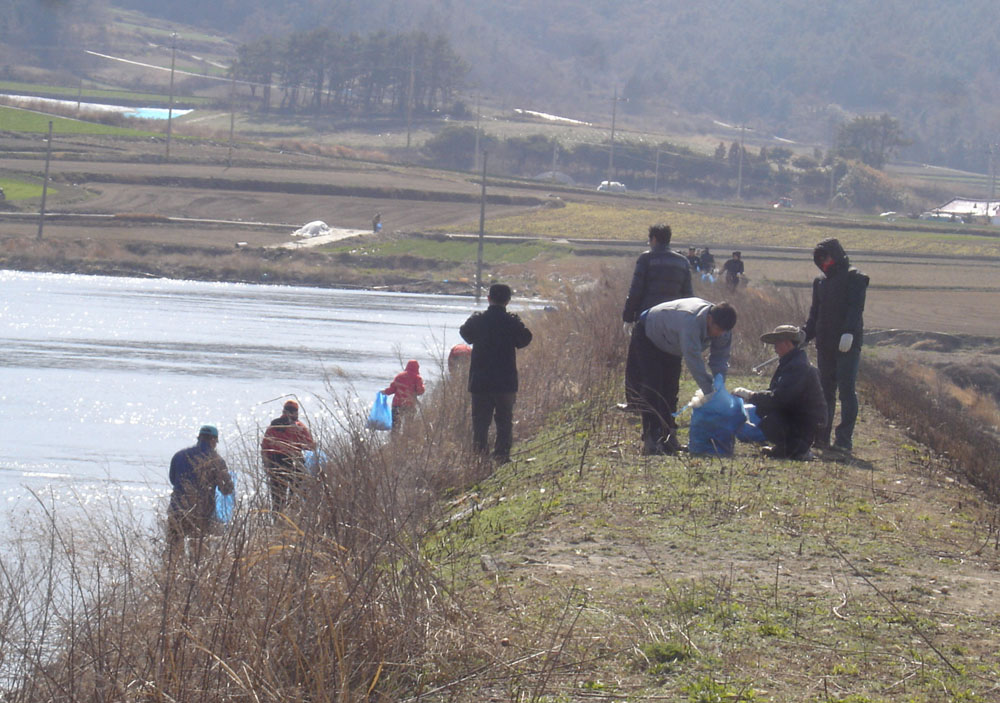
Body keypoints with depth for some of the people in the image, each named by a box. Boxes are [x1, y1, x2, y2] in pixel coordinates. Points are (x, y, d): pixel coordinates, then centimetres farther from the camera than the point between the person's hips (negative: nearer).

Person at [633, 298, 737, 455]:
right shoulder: (691, 320, -46)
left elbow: (721, 356, -11)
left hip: (671, 346, 8)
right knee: (652, 389, -17)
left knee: (670, 390, 7)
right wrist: (708, 390, -48)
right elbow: (693, 359, -49)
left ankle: (669, 435, 13)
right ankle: (651, 439, -22)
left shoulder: (722, 329, -20)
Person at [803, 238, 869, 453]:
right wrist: (805, 336, 13)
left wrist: (849, 332, -25)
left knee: (846, 391, -8)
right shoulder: (820, 282, 18)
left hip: (847, 345, -7)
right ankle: (821, 437, 13)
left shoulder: (855, 279, -2)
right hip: (825, 345, 7)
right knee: (825, 391, 9)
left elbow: (855, 308, -13)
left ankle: (844, 439, -10)